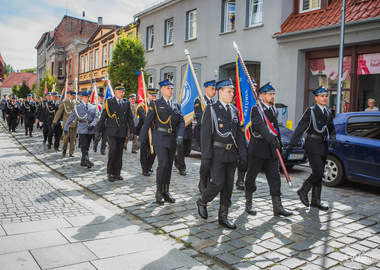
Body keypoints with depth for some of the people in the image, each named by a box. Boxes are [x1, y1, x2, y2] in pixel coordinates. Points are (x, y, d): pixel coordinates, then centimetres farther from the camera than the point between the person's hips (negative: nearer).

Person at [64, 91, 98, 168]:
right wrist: (66, 128, 7)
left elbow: (96, 117, 3)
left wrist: (93, 124, -17)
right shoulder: (77, 106, 7)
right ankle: (87, 161, -17)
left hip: (90, 129, 3)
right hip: (82, 128, -3)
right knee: (84, 145, -11)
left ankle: (83, 161, 20)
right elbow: (71, 117, 9)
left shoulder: (93, 107, 11)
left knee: (87, 146, 9)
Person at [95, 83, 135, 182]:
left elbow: (130, 118, 10)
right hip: (112, 131, -3)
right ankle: (110, 172, 0)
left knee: (119, 152, 7)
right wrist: (98, 130, -1)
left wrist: (132, 131, 5)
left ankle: (117, 173, 17)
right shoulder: (109, 102, 1)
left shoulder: (127, 103, 10)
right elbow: (102, 117, 1)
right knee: (113, 150, -15)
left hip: (122, 132, 3)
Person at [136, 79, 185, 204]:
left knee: (169, 166, 8)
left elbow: (181, 122, 7)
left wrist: (180, 135, -11)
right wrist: (141, 140, -2)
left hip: (172, 139, 5)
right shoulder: (155, 104, 1)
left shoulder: (176, 105, 13)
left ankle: (166, 192, 19)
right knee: (163, 164, -13)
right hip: (160, 138, -4)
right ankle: (159, 192, 2)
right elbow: (147, 122, 0)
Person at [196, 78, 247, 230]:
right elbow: (205, 134, -9)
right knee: (218, 183, -9)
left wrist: (243, 154, 7)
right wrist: (206, 156, -15)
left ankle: (223, 216, 17)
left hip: (231, 154, 6)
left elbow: (239, 134, 14)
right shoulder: (211, 109, -4)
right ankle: (202, 202, 20)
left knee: (228, 185, 7)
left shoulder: (235, 111, 13)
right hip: (217, 153, -6)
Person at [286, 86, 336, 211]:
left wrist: (333, 138, -2)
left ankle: (315, 201, 17)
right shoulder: (311, 111, -6)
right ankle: (303, 191, 8)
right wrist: (291, 144, -19)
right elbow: (300, 128, -12)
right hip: (312, 145, -7)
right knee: (318, 171, -14)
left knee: (319, 174, 9)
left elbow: (331, 129, 21)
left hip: (323, 146, 7)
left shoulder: (328, 112, 14)